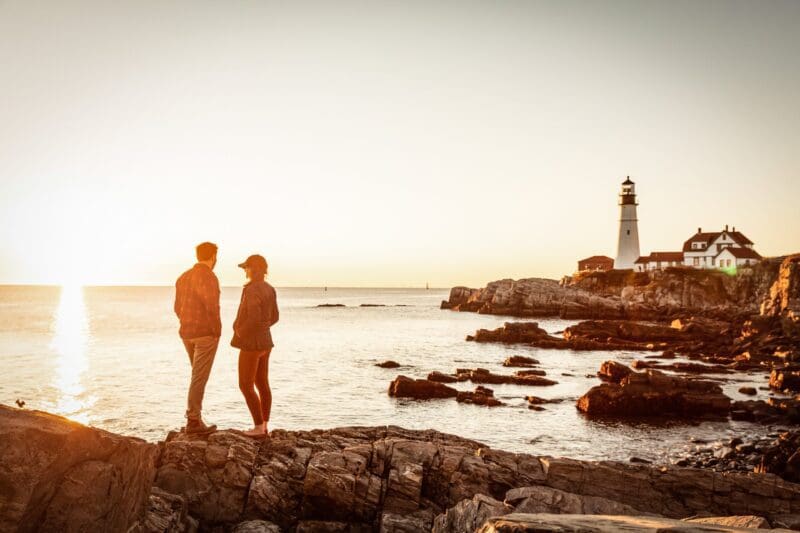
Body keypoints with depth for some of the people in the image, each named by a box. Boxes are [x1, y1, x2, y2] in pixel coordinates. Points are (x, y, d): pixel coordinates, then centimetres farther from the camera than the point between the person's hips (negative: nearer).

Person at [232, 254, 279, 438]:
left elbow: (254, 318, -29)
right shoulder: (269, 289, 8)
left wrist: (240, 332, -11)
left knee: (245, 386, 0)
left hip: (251, 343, -9)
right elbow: (274, 317, 14)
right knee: (262, 384, 12)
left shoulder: (251, 290, -20)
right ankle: (264, 426, 15)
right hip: (264, 341, 9)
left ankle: (259, 427, 1)